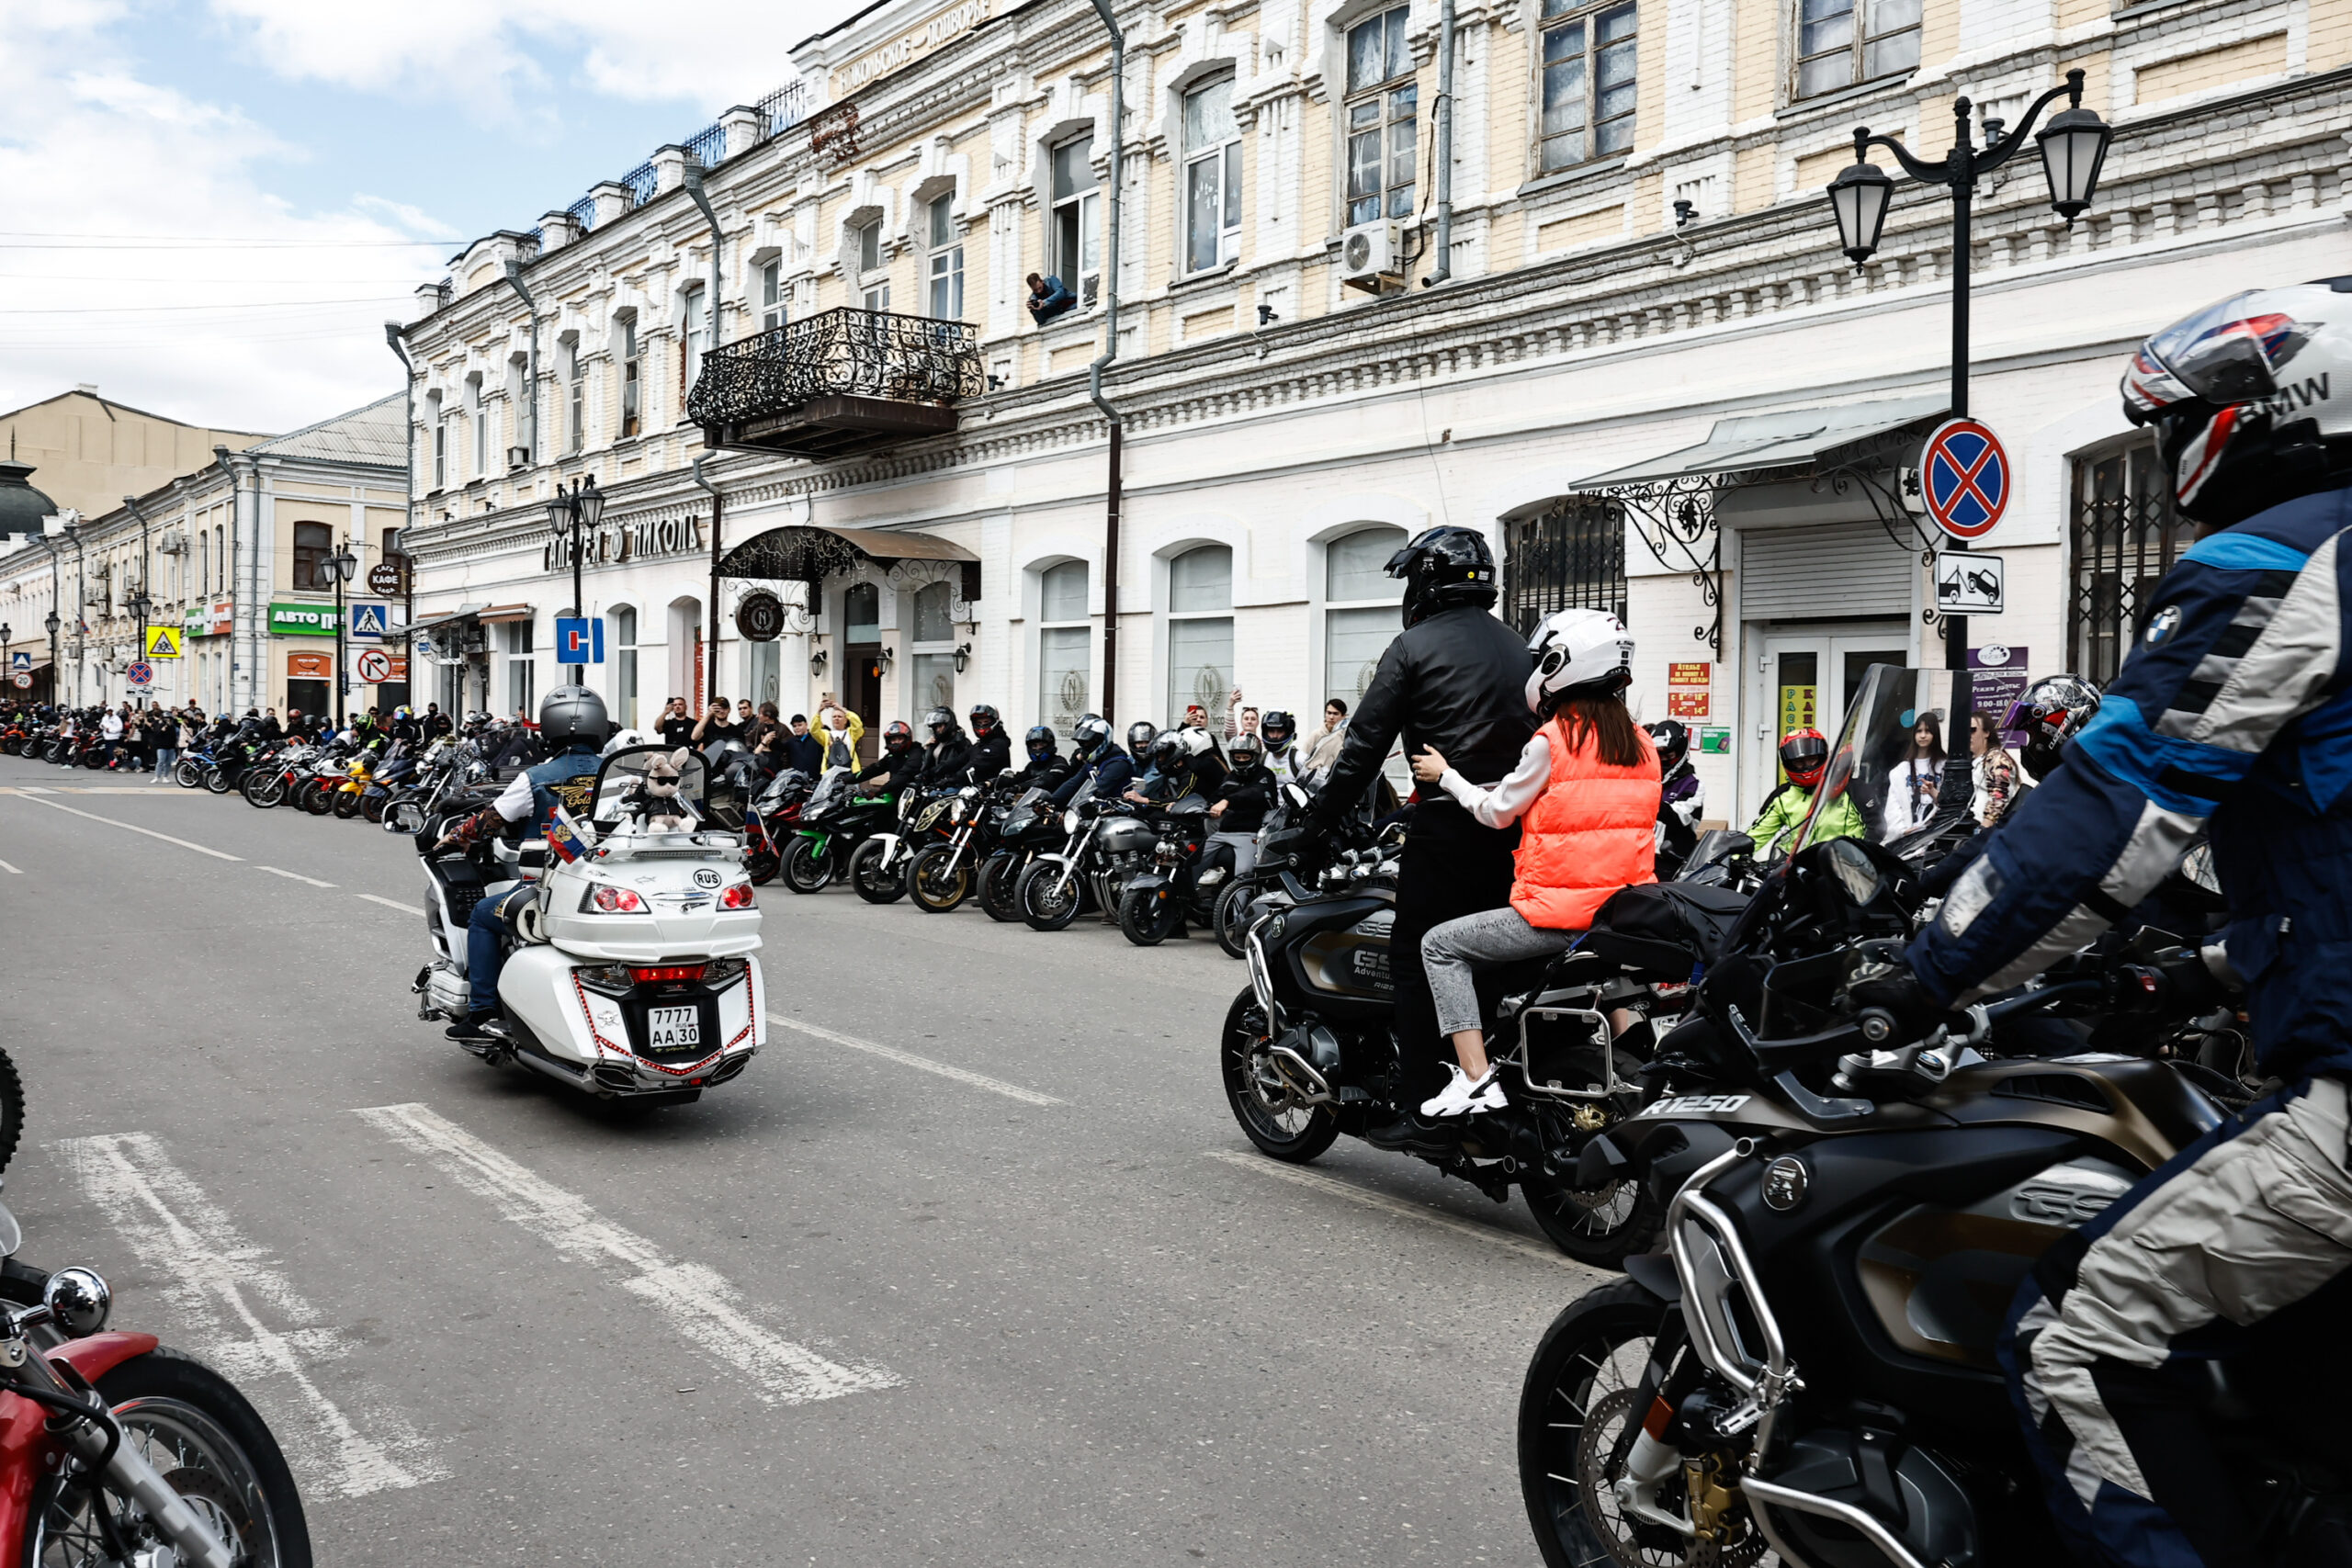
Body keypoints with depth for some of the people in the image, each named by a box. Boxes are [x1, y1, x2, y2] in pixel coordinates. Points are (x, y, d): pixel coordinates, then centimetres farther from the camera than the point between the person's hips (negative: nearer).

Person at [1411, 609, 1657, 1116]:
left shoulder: (1551, 740, -10)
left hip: (1562, 912, -7)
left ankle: (1475, 1077, -8)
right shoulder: (1642, 744, 10)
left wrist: (1445, 776, 10)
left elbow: (1497, 811, -2)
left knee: (1441, 944, 3)